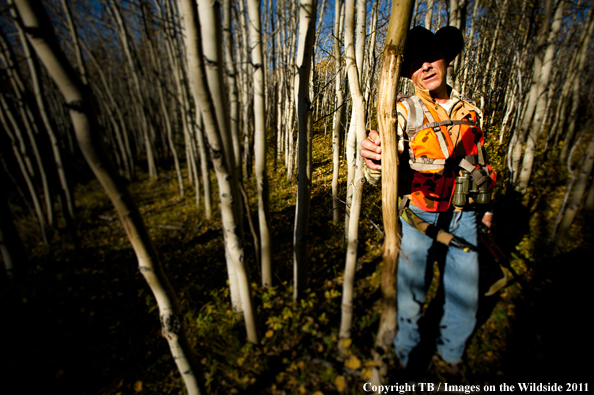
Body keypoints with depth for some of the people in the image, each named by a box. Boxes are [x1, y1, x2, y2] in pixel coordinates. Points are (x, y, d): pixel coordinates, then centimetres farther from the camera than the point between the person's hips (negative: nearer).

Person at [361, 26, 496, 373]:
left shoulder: (469, 111, 9)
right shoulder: (404, 112, -6)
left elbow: (480, 160, 20)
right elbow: (388, 164, -22)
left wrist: (486, 205, 21)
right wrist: (375, 163, -45)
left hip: (463, 215, 5)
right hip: (419, 214, -4)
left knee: (465, 296, 14)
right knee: (411, 290, 8)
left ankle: (451, 352, 44)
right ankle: (406, 353, 36)